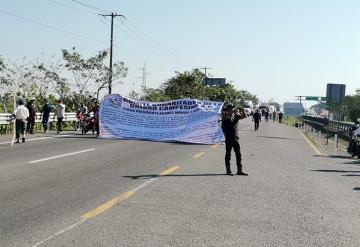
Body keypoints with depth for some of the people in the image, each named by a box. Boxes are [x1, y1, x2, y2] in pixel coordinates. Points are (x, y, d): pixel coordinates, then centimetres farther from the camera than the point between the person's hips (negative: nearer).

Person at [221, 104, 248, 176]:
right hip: (228, 138, -5)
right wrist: (233, 112, -32)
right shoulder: (225, 115, -4)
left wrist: (243, 111, -10)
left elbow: (244, 116, 8)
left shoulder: (235, 115, 9)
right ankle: (228, 170, 11)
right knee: (228, 154, 4)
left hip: (236, 138, 5)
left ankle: (239, 170, 10)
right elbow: (224, 116, -26)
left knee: (238, 154, 5)